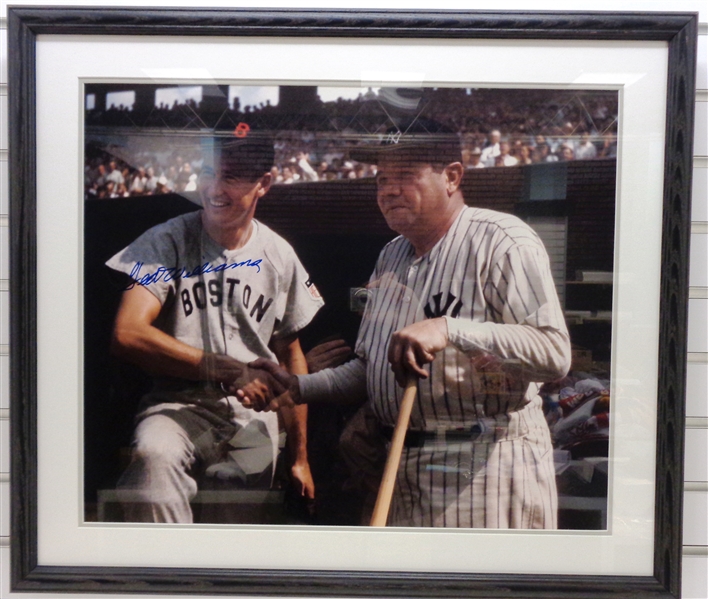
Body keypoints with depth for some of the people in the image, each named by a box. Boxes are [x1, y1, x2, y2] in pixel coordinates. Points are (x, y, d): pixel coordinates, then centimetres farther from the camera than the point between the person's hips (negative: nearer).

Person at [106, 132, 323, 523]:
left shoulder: (280, 256, 8)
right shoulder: (166, 242, -4)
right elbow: (127, 334, -18)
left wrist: (300, 457, 15)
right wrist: (232, 370, -18)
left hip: (256, 415, 4)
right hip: (180, 404, -3)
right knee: (154, 455, -35)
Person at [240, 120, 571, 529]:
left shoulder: (501, 242, -10)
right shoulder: (392, 256, 15)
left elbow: (555, 354, -22)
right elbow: (370, 367, 19)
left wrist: (451, 330, -31)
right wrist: (299, 389, 6)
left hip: (484, 465, -7)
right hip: (402, 465, 7)